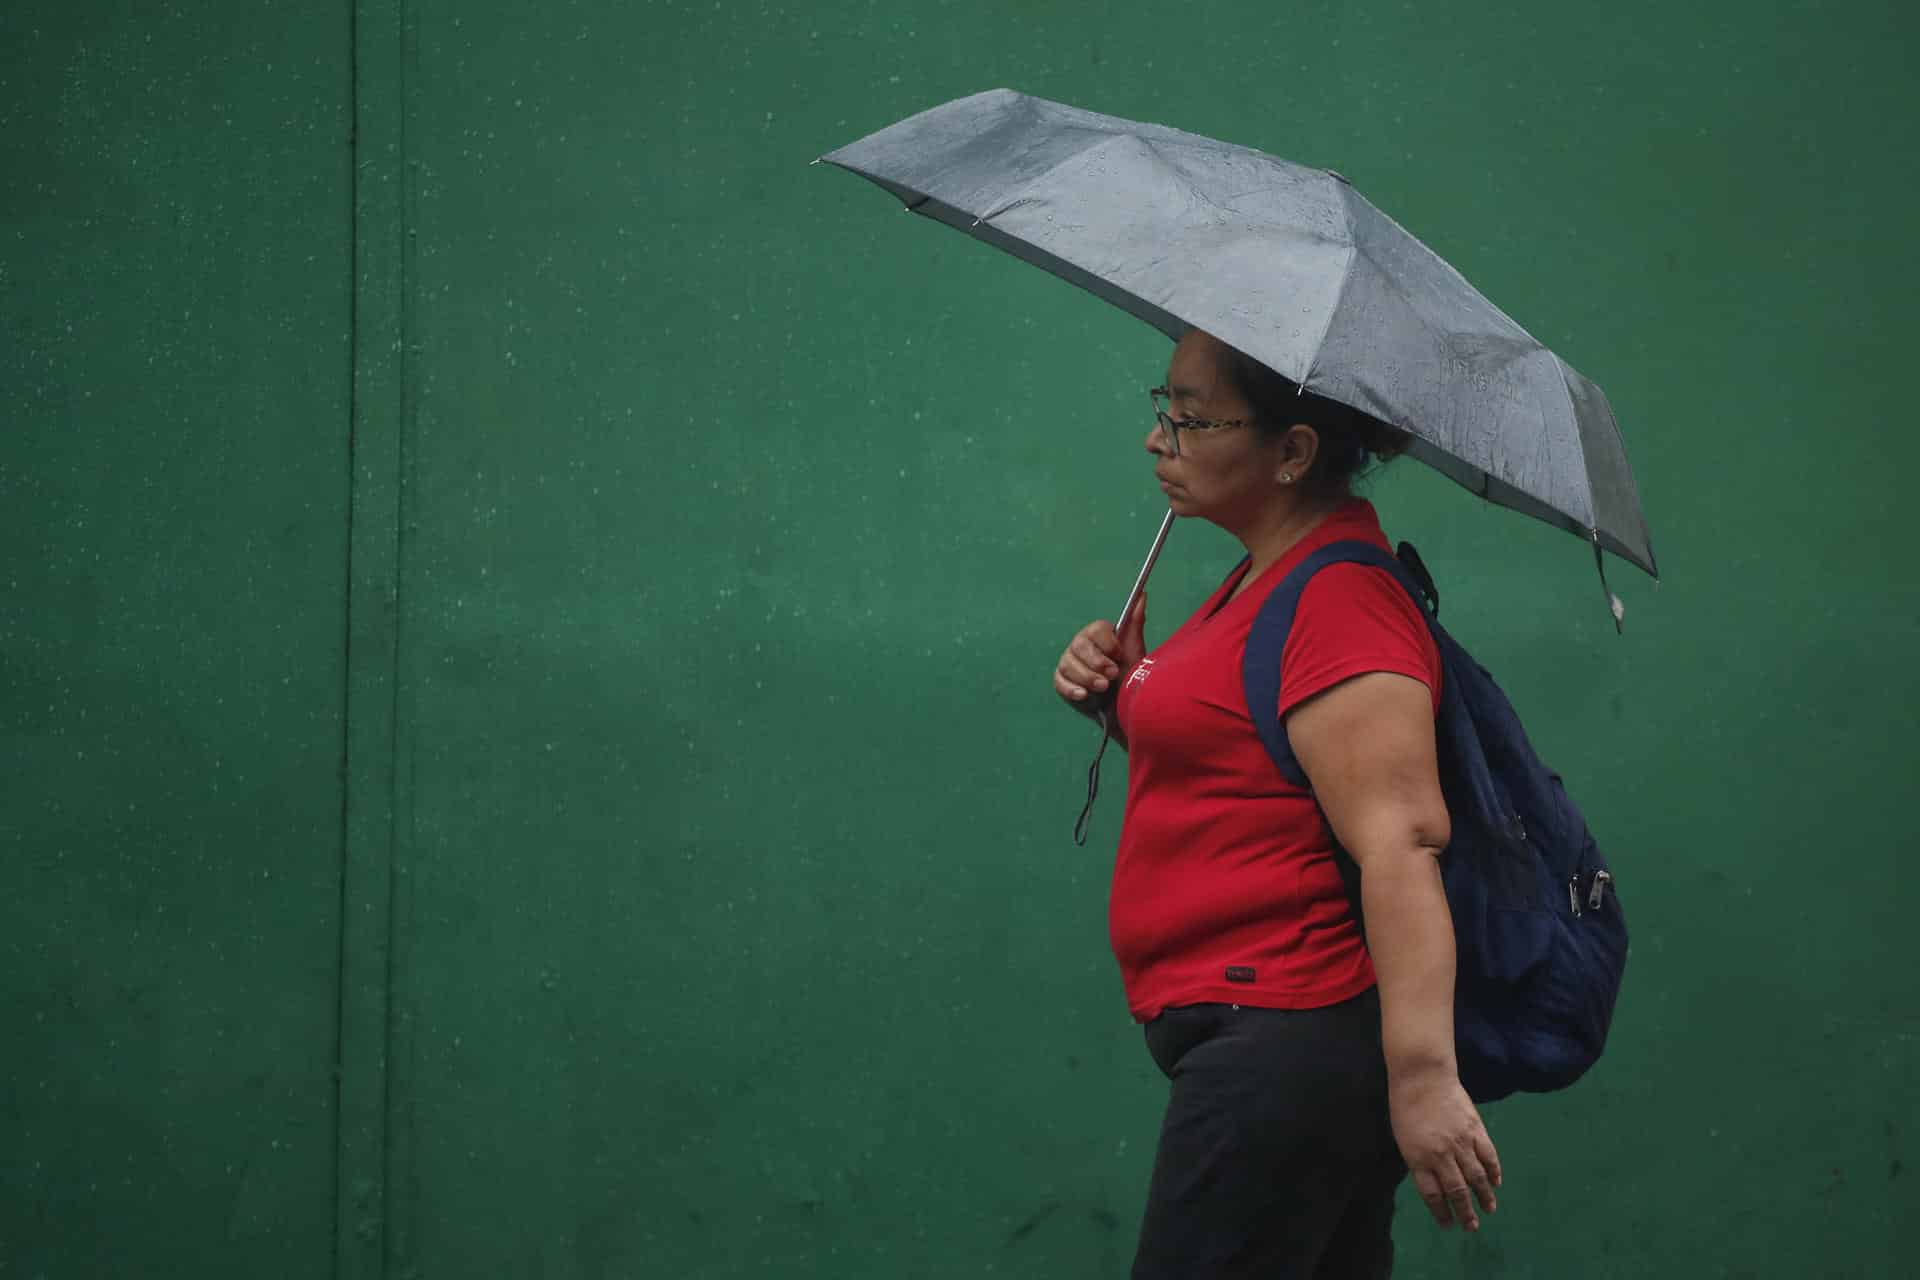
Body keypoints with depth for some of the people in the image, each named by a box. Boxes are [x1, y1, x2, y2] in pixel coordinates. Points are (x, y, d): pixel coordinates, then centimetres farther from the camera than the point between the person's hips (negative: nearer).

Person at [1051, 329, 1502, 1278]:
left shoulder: (1338, 604, -17)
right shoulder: (1264, 577, 15)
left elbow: (1400, 842, -26)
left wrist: (1421, 1074, -33)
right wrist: (1124, 698, 8)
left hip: (1286, 1044, -11)